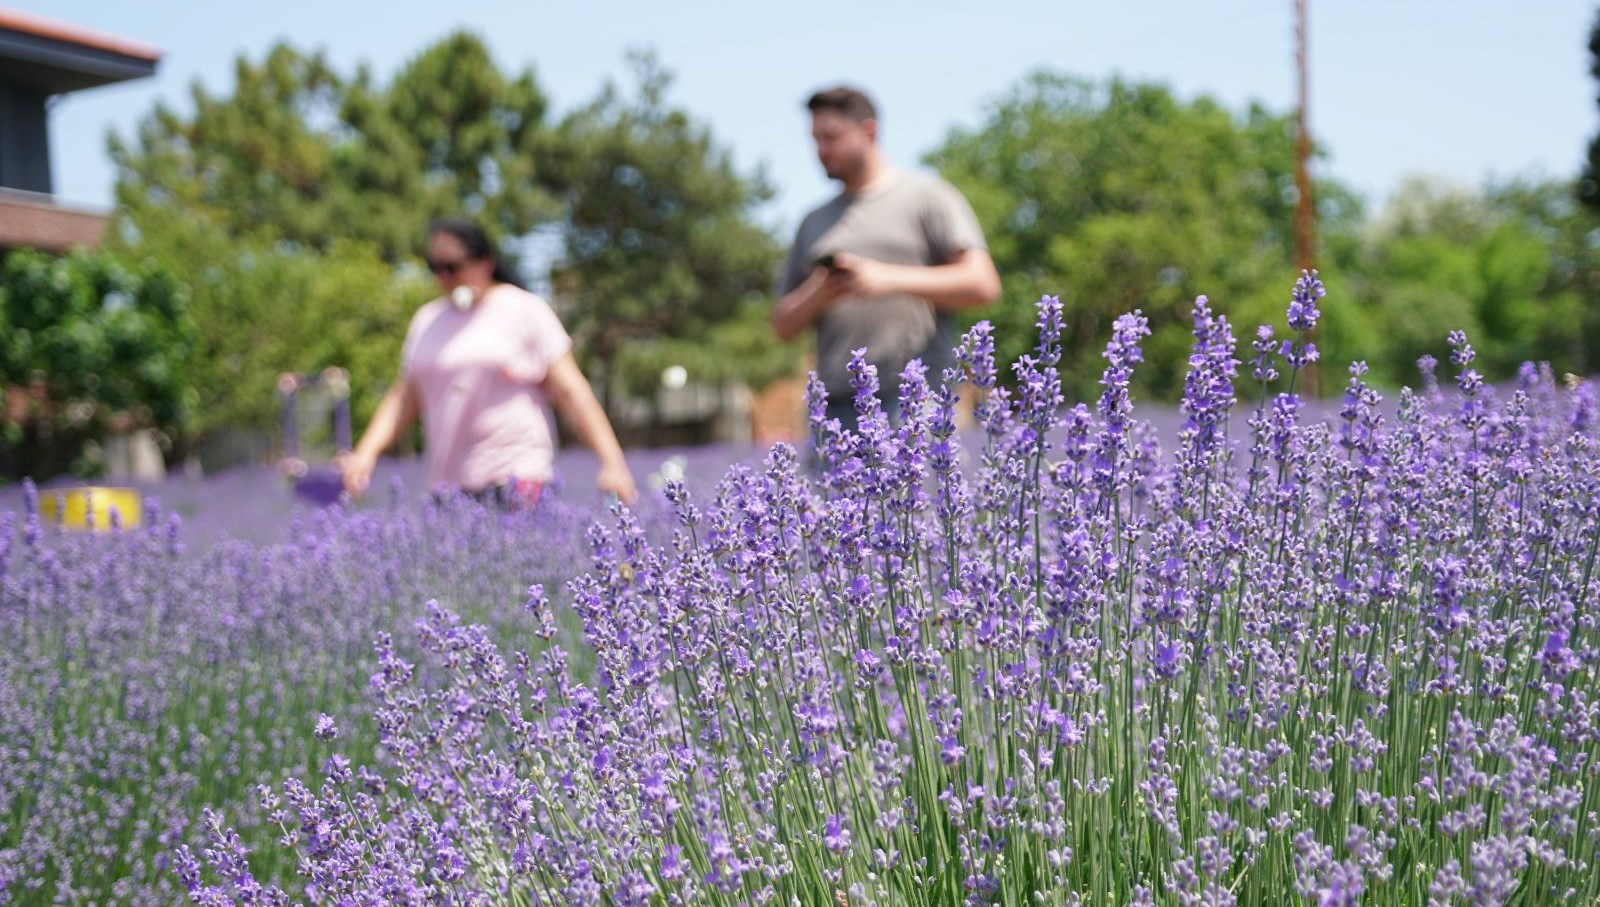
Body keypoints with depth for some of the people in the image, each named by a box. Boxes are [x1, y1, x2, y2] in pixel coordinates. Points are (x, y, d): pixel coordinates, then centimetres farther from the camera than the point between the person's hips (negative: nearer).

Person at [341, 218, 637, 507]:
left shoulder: (525, 311, 2)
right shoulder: (427, 320, 15)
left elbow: (570, 391, -2)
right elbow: (404, 398, 17)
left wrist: (612, 462, -9)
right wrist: (366, 453, 3)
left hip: (517, 478, -4)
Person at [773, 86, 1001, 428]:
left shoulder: (927, 197, 6)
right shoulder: (814, 223, 22)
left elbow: (982, 284, -5)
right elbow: (783, 325, 20)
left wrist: (889, 279, -12)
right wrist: (816, 295, -3)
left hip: (913, 399, -5)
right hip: (837, 406, 5)